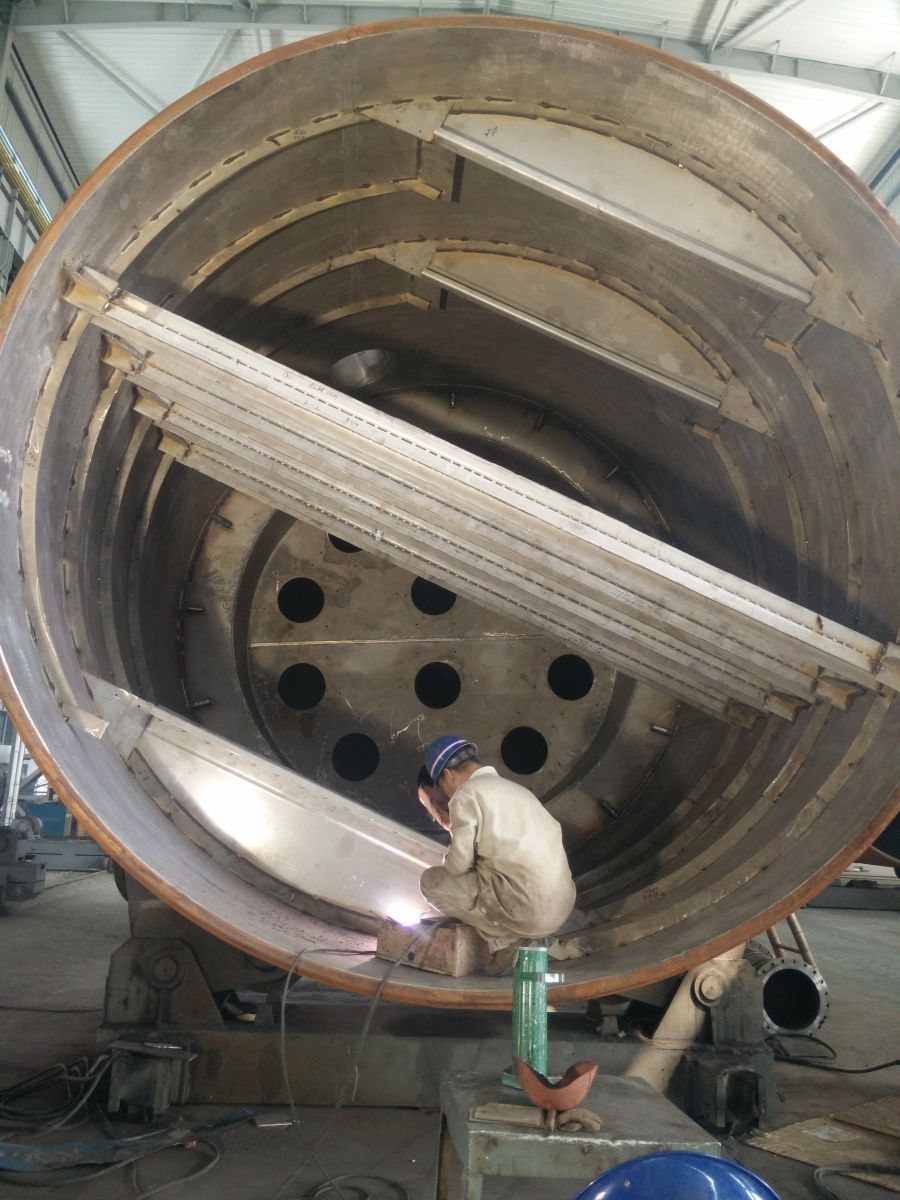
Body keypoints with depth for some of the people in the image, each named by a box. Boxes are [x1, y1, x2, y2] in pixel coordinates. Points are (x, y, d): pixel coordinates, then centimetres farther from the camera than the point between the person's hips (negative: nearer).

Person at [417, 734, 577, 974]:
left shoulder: (467, 794, -3)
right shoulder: (516, 789, 21)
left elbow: (459, 864, -5)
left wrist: (448, 860, 17)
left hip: (527, 909, -8)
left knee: (431, 881, 8)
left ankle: (503, 939, 0)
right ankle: (515, 933, 11)